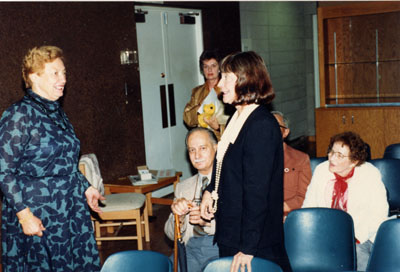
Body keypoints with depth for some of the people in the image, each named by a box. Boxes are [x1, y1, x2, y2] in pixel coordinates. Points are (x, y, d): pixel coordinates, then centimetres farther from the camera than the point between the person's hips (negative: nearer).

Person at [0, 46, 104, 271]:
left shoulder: (58, 113, 11)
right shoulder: (20, 115, -13)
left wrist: (85, 187, 14)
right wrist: (24, 214, -18)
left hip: (72, 210, 7)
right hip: (37, 217, -7)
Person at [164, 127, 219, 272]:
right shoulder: (182, 187, 17)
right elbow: (172, 235, 15)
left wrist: (208, 221, -20)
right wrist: (178, 216, -7)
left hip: (221, 247, -3)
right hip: (191, 247, 4)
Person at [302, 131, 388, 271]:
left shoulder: (371, 174, -5)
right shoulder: (321, 170, 4)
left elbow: (379, 215, -9)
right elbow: (308, 207, 9)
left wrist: (356, 237, -22)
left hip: (360, 239, -3)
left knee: (357, 253, -32)